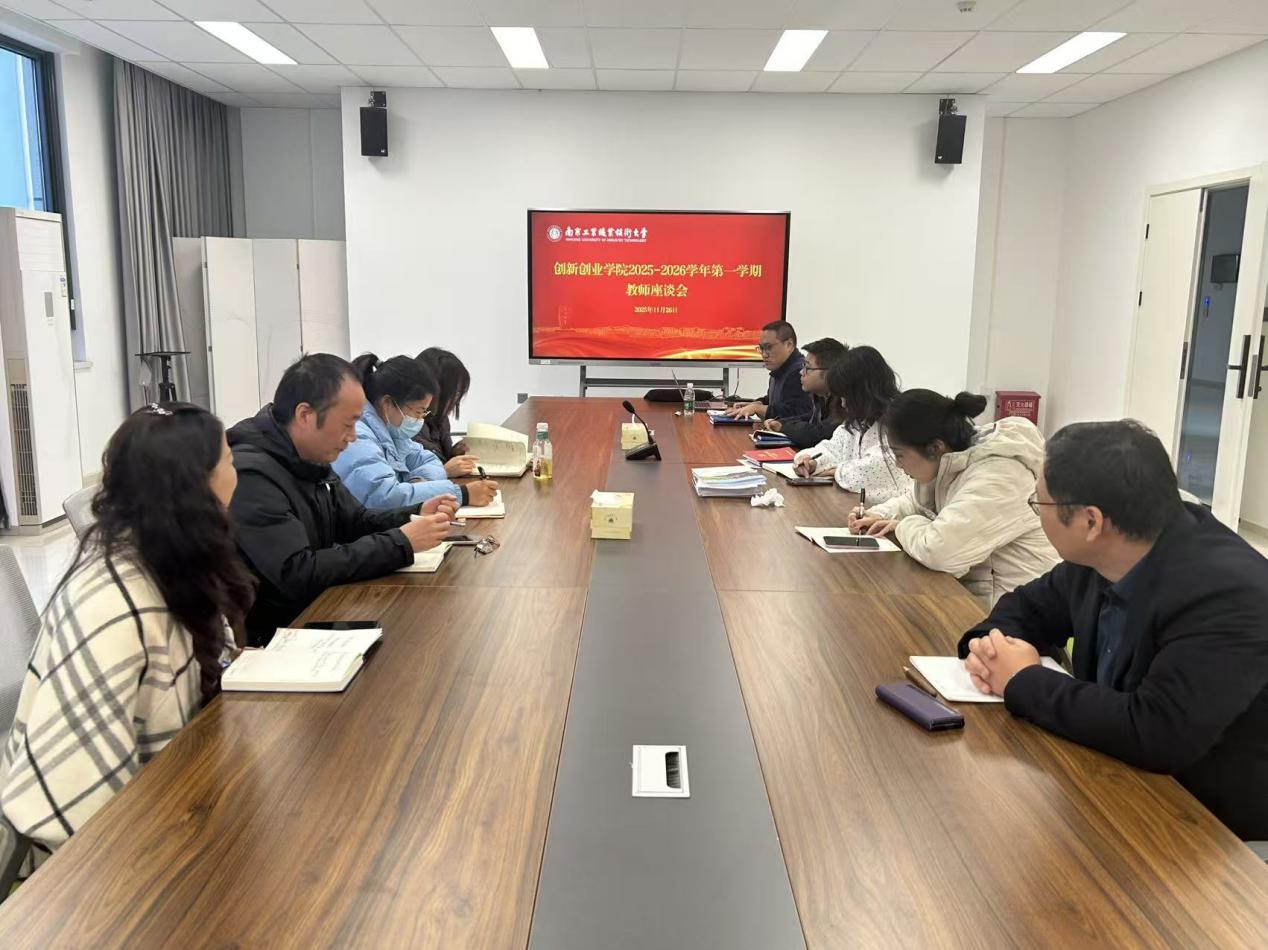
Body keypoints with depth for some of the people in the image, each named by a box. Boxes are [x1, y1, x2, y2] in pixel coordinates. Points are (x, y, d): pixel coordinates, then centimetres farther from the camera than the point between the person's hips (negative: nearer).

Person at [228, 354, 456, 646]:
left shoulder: (312, 459, 5)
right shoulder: (250, 474, -23)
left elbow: (355, 523, 15)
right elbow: (297, 575, -28)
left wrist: (416, 515, -4)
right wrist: (401, 543, -24)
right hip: (268, 636, -8)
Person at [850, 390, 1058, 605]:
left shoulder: (996, 475, -25)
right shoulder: (950, 462, 1)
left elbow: (938, 550, -32)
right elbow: (916, 502, 20)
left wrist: (905, 527, -12)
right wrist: (880, 516, 2)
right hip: (969, 589, 8)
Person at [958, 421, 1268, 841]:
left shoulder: (1230, 595, -29)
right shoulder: (1102, 555, -6)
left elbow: (1152, 735, -36)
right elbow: (1032, 605, 11)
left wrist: (1024, 681, -24)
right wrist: (993, 641, -12)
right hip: (1123, 780, 7)